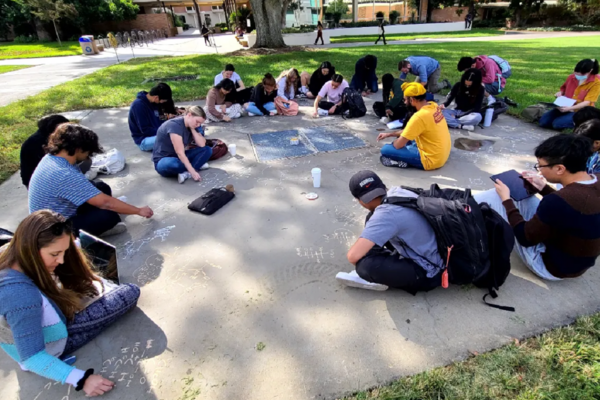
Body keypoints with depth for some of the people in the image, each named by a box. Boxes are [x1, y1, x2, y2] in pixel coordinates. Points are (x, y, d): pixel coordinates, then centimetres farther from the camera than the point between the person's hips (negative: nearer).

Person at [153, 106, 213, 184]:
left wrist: (193, 129, -16)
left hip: (181, 157, 8)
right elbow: (180, 152, -30)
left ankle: (186, 173, -23)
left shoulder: (191, 126, -1)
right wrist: (193, 171, -34)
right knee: (173, 164, -44)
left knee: (207, 150, -10)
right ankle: (197, 165, -16)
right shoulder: (175, 125, -25)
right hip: (163, 160, -8)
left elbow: (202, 145, -10)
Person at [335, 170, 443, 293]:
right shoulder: (397, 191, -5)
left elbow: (353, 256, -33)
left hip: (428, 272, -9)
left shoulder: (385, 214, -29)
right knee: (372, 219, 8)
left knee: (365, 265, -31)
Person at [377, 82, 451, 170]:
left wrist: (392, 143, 6)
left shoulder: (419, 116, -25)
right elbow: (410, 130, 15)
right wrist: (390, 134, 14)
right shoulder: (434, 106, 2)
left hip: (431, 159, -9)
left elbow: (398, 145, -18)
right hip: (443, 153, 9)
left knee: (385, 149, -14)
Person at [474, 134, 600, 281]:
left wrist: (506, 200, -12)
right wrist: (544, 189, 11)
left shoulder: (559, 201, -35)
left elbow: (525, 238, -21)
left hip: (550, 266, -8)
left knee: (495, 198, -9)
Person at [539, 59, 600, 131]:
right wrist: (560, 93, -3)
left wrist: (570, 108, -35)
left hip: (580, 111, -6)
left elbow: (587, 102, -19)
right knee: (543, 122, -17)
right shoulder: (572, 77, 2)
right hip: (565, 107, 6)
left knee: (558, 124, -31)